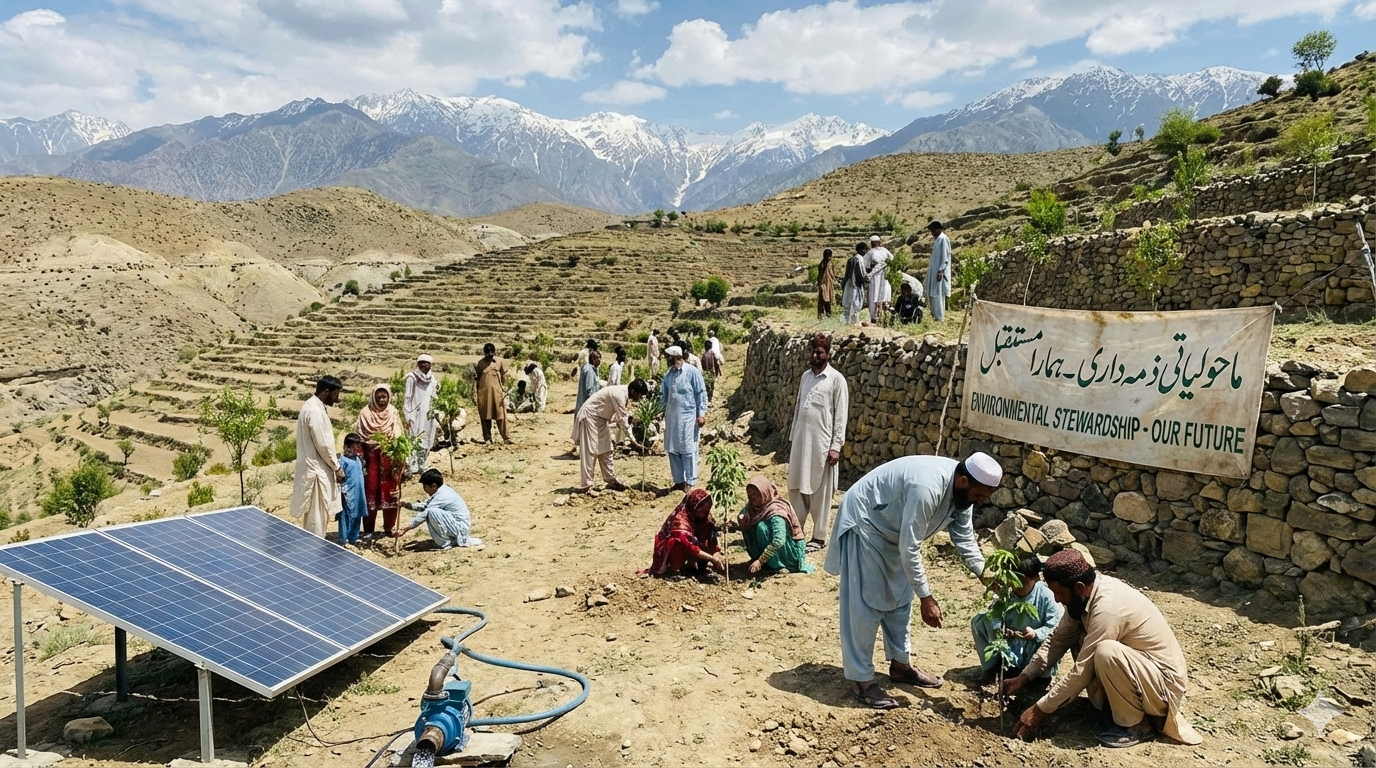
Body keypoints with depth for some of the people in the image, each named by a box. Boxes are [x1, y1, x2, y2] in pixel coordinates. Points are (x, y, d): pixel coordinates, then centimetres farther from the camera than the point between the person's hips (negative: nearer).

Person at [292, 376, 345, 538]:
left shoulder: (314, 406, 11)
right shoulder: (314, 411, -21)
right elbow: (323, 445, -21)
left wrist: (334, 464, 16)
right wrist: (337, 467, -11)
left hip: (315, 467, 10)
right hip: (317, 470, -10)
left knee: (314, 515, 18)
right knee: (317, 516, -1)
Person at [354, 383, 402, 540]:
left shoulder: (393, 413, 2)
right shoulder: (365, 414, -3)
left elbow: (399, 437, 1)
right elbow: (359, 438, -2)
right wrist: (360, 458, -7)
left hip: (389, 458, 2)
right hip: (371, 458, -2)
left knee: (390, 492, 7)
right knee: (370, 492, 2)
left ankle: (388, 527, 20)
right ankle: (368, 529, 10)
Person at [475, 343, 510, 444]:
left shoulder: (499, 363, 4)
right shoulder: (480, 363, 6)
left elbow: (504, 379, 6)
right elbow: (476, 379, 8)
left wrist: (504, 393, 2)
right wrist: (475, 393, 1)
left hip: (497, 393, -1)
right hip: (483, 393, 1)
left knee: (501, 416, -2)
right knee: (485, 417, 6)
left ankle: (507, 437, 1)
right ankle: (487, 438, 14)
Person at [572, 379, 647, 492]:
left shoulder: (624, 393, 2)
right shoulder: (619, 394, -27)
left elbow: (622, 416, 10)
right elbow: (622, 419, -24)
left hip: (601, 419, 10)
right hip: (589, 416, -10)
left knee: (606, 450, 10)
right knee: (589, 451, -9)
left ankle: (611, 480, 16)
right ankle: (585, 486, -7)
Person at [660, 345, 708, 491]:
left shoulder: (692, 372, -7)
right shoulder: (668, 374, 11)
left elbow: (701, 393, -6)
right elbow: (663, 395, 17)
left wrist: (701, 414, -10)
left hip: (688, 416, -6)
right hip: (671, 417, 6)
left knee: (688, 450, -3)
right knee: (672, 450, 8)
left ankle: (689, 482, 4)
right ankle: (679, 481, 18)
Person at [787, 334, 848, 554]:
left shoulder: (836, 379, -7)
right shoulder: (805, 376, 12)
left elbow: (841, 415, -9)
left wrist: (836, 446, -14)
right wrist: (792, 437, 15)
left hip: (822, 443, -6)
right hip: (801, 440, 6)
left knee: (820, 491, 2)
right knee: (796, 487, 10)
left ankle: (819, 537, 11)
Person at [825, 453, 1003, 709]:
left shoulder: (960, 488, -9)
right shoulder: (927, 487, -37)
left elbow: (964, 537, 3)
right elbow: (909, 549, -33)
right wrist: (927, 598, -29)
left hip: (892, 529, 10)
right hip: (864, 522, -9)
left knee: (899, 598, 15)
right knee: (866, 604, -7)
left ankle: (900, 664, 28)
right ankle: (861, 679, 1)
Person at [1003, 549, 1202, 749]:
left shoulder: (1107, 608, -31)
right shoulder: (1087, 592, -5)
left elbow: (1082, 672, -27)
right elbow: (1059, 639, 4)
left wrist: (1040, 710, -19)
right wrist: (1023, 678, -1)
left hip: (1165, 682, -9)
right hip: (1136, 667, 9)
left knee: (1105, 653, -33)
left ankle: (1136, 725, -10)